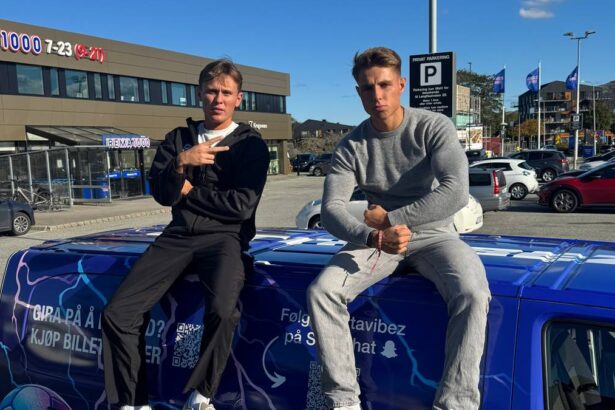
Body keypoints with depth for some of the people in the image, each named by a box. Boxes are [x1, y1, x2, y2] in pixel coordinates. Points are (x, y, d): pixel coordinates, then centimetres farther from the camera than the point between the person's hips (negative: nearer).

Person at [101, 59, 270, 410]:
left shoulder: (251, 144, 4)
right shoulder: (178, 138, 15)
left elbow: (242, 206, -8)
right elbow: (162, 194, 4)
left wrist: (189, 191, 0)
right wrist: (181, 162, -15)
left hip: (225, 237, -3)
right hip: (179, 236, 4)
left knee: (223, 311, -33)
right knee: (118, 313, -13)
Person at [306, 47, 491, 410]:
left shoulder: (434, 127, -10)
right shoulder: (352, 146, -4)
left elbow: (456, 194, -23)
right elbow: (332, 210, -15)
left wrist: (388, 218, -19)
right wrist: (373, 236, -36)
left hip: (434, 235, -2)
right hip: (377, 242, 2)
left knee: (472, 294, -32)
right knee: (321, 291, -21)